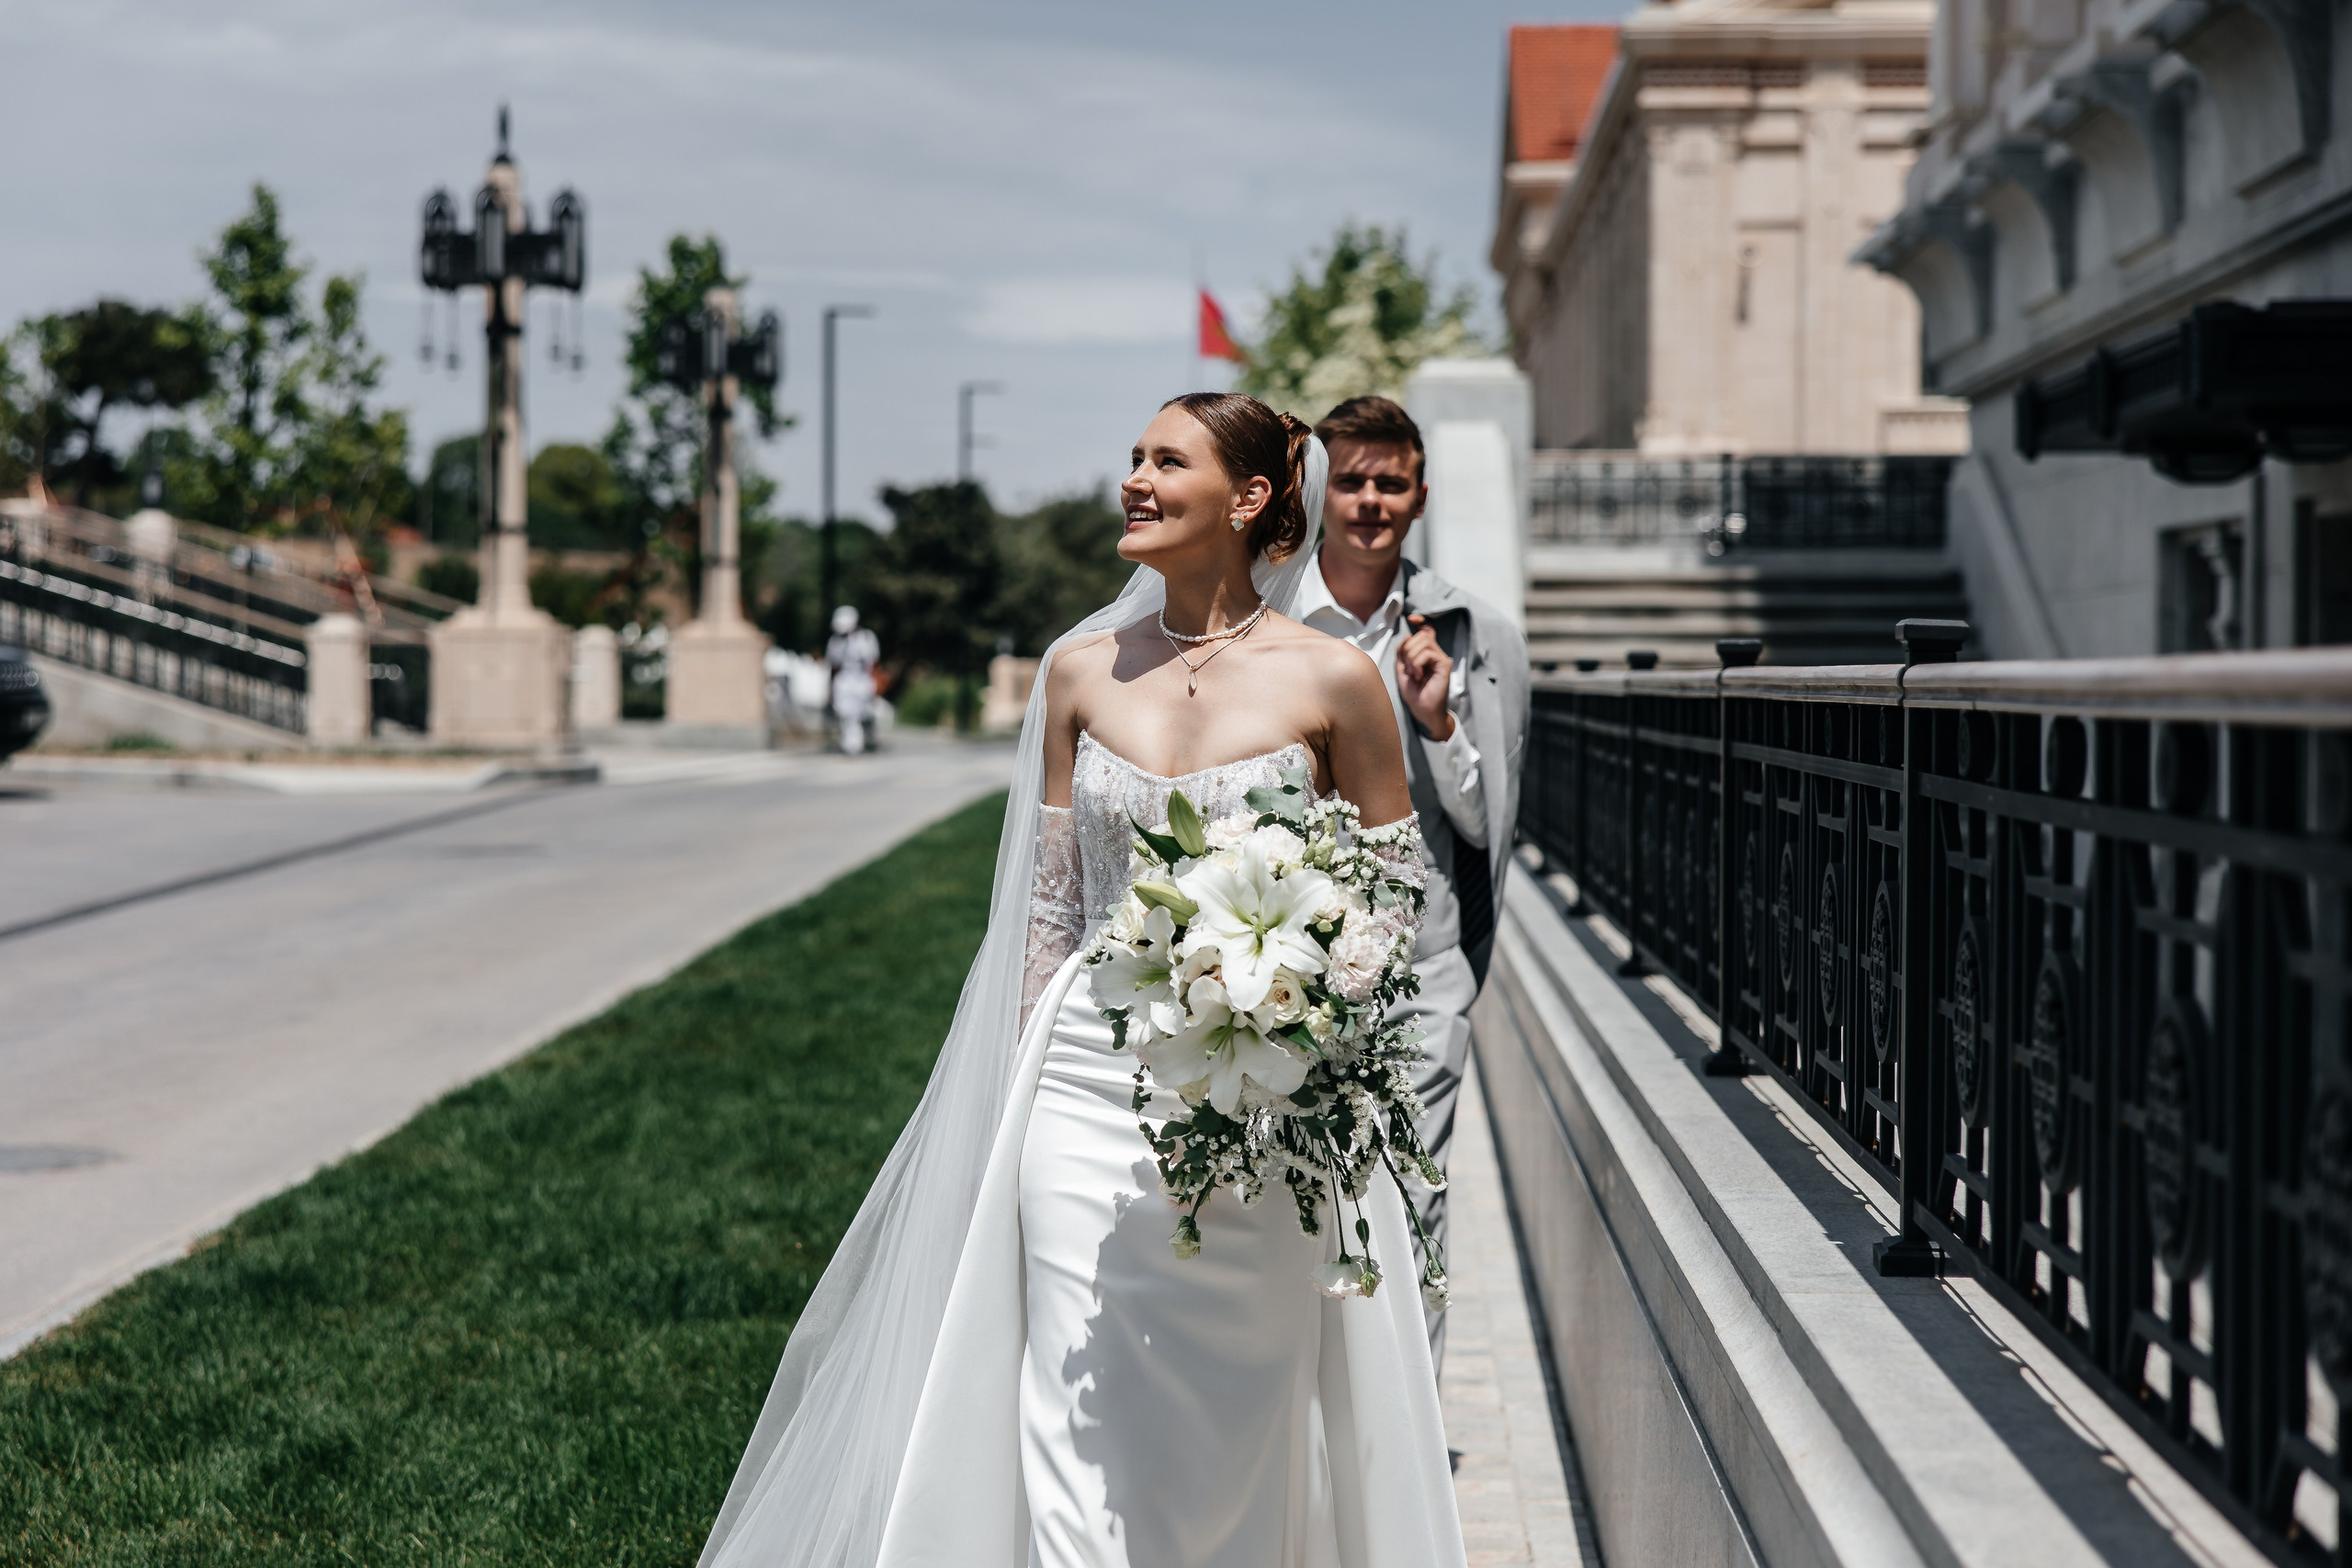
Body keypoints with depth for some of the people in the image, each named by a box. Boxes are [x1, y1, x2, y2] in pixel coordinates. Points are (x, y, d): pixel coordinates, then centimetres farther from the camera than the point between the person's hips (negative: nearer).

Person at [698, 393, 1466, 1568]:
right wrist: (1034, 1079, 6)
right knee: (1080, 1430, -2)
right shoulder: (1082, 671, 5)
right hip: (1090, 1082, 2)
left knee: (1240, 1421, 5)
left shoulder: (1332, 680, -5)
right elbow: (1048, 907, 10)